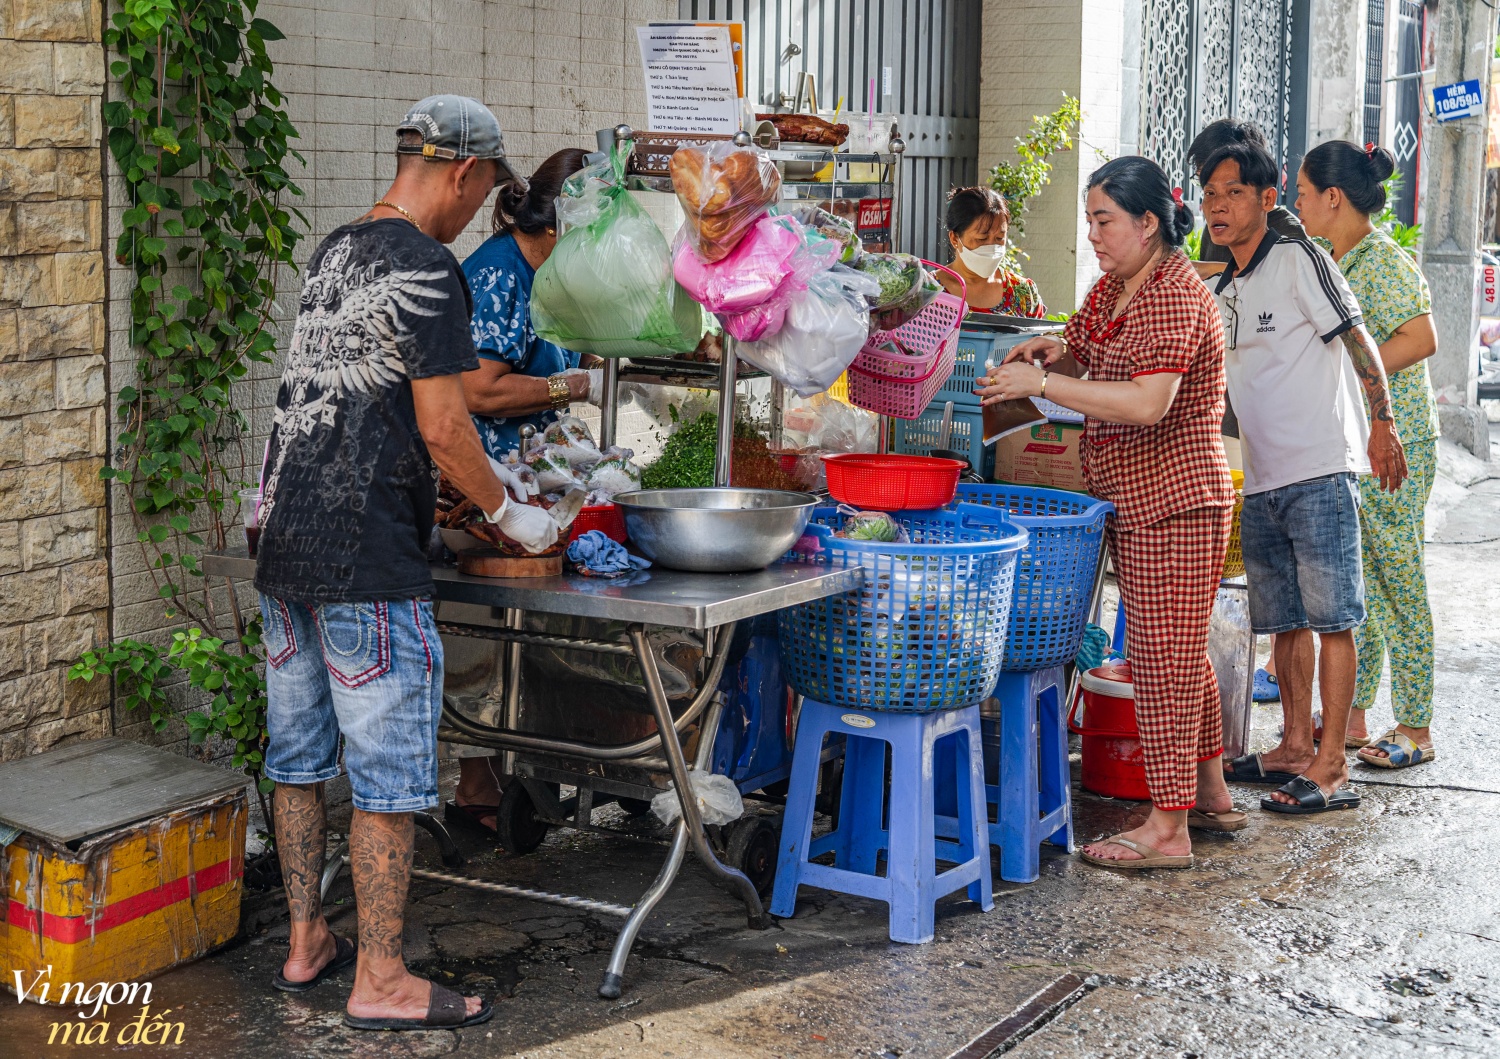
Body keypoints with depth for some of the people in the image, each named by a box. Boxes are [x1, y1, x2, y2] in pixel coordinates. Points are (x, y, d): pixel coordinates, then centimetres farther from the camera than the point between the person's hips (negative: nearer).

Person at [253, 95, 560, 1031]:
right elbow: (442, 425, -14)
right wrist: (508, 513, 1)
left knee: (300, 758, 15)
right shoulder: (426, 269, -12)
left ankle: (306, 945, 26)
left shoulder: (334, 253, 15)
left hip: (286, 544, 9)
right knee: (391, 773, -1)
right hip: (368, 565, -9)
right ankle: (381, 981, 4)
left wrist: (458, 481, 28)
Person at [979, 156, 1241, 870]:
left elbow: (1148, 404, -30)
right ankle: (1211, 796, 29)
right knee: (1180, 651, 17)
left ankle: (1168, 828, 1)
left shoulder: (1174, 296, -19)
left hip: (1174, 498, -10)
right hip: (1133, 498, 10)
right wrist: (1054, 353, -3)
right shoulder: (1113, 287, 11)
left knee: (1163, 656, -5)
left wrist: (1040, 383, -29)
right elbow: (1088, 363, 21)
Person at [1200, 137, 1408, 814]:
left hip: (1321, 470, -8)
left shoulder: (1299, 261, -6)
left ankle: (1330, 767, -4)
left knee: (1332, 618, -6)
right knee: (1284, 619, 12)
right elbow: (1209, 381, 25)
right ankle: (1294, 746, 22)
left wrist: (1381, 424, -15)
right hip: (1261, 481, 8)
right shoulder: (1222, 294, 16)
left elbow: (1357, 341, -9)